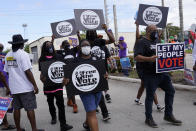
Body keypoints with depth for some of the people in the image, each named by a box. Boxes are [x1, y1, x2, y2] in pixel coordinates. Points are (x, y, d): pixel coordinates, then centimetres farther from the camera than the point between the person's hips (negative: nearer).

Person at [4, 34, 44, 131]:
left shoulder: (8, 55, 7)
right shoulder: (23, 54, -13)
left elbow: (7, 71, 12)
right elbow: (27, 72, -17)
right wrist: (35, 85, -13)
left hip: (14, 87, 6)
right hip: (26, 87, -6)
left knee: (16, 109, 12)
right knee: (30, 109, 1)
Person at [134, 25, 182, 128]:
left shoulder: (157, 42, 18)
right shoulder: (142, 42, -7)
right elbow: (137, 57, -20)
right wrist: (149, 59, -34)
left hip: (162, 72, 8)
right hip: (150, 74, -8)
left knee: (170, 90, 11)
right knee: (150, 96, 1)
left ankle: (168, 115, 26)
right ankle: (149, 118, 18)